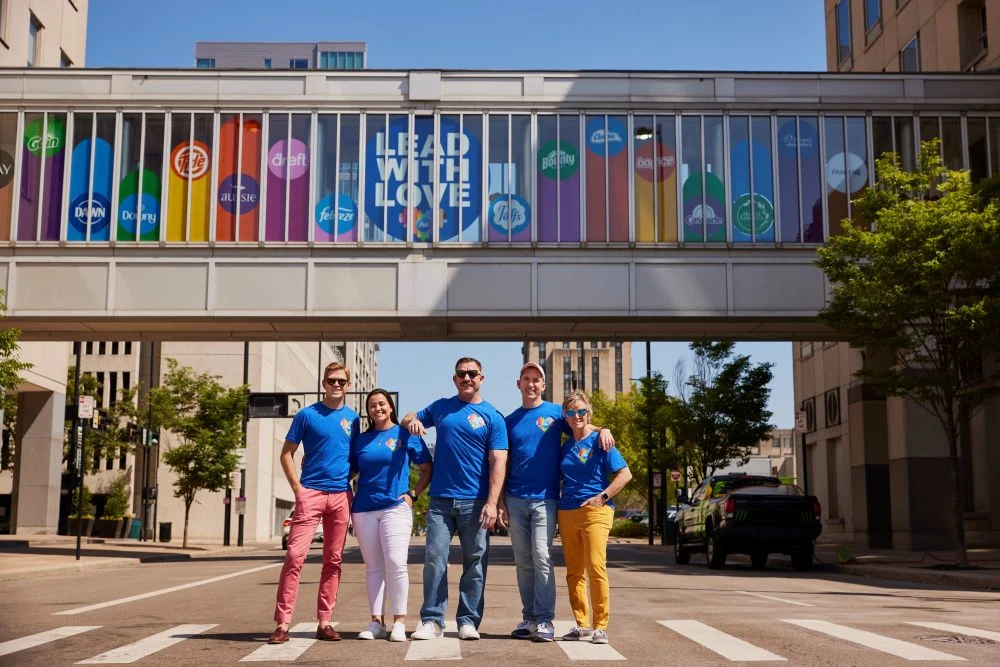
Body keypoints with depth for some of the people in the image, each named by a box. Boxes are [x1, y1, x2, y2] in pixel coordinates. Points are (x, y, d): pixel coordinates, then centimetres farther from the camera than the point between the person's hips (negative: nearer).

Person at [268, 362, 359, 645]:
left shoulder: (353, 418, 11)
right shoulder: (307, 415, 1)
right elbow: (286, 454, 3)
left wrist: (349, 480, 6)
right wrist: (298, 488, -6)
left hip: (341, 496, 4)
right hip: (311, 493, -3)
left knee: (333, 560, 6)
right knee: (295, 556, -12)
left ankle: (324, 622, 12)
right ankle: (282, 623, -9)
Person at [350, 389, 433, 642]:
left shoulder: (406, 435, 4)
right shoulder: (360, 440, 13)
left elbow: (428, 470, 6)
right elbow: (351, 471, 17)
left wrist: (413, 495, -4)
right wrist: (349, 498, 2)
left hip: (396, 507, -3)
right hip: (364, 509, 4)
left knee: (395, 563, -12)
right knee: (373, 567, 6)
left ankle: (399, 622, -5)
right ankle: (376, 622, 11)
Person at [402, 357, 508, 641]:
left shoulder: (492, 417, 2)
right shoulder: (440, 407, 12)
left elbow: (498, 462, -5)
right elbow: (410, 418, 26)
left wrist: (492, 502, -16)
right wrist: (412, 421, -1)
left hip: (475, 502, -2)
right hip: (440, 500, 2)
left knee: (475, 562, 3)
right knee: (434, 559, -2)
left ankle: (468, 620, 12)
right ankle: (432, 620, 3)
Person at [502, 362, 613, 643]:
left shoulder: (556, 413, 5)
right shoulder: (509, 421, 12)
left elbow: (584, 427, 9)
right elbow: (504, 464, 13)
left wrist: (603, 430, -14)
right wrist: (501, 500, 7)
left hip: (545, 498, -3)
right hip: (516, 500, 3)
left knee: (542, 558, -11)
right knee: (523, 562, 6)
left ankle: (544, 620, -7)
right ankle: (529, 617, 14)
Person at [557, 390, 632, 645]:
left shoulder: (599, 441, -2)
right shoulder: (564, 447, 13)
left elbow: (625, 474, -6)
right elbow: (558, 479, 22)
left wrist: (603, 496, -12)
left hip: (595, 511, -5)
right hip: (567, 513, 5)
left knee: (595, 567, -14)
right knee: (574, 572, 7)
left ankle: (600, 626, -7)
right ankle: (581, 624, 15)